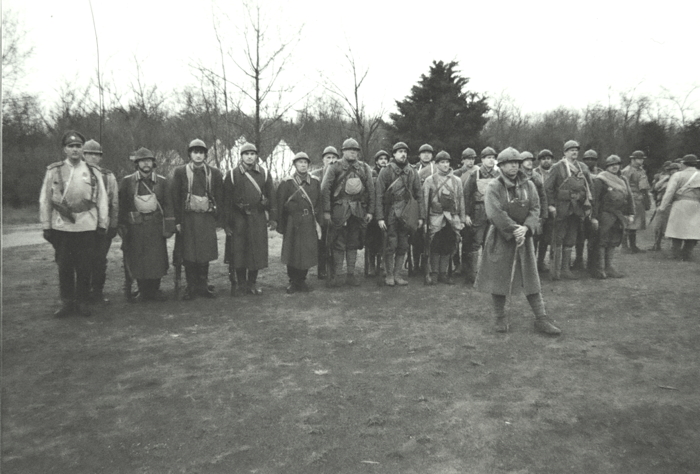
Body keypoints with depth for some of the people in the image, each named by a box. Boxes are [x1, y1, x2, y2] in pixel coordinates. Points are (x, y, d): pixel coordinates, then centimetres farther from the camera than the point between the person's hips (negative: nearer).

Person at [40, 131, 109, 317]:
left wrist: (102, 224, 4)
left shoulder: (93, 172, 4)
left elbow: (102, 199, 6)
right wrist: (46, 226, 3)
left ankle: (82, 302, 17)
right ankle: (66, 302, 18)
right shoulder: (53, 171, 4)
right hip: (61, 227, 0)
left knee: (84, 267, 4)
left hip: (87, 227, 0)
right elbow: (45, 200, 6)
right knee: (64, 267, 6)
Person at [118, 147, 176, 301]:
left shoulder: (162, 182, 5)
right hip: (135, 227, -1)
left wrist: (169, 227, -2)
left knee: (157, 258, 0)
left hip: (156, 227, 1)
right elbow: (121, 206, 3)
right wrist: (122, 228, -1)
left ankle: (155, 290, 14)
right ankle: (143, 292, 14)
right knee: (137, 260, 2)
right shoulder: (127, 182, 2)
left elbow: (168, 206, 4)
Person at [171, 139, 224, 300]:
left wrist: (216, 218, 2)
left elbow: (219, 198, 9)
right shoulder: (180, 172, 4)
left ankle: (203, 286, 15)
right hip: (188, 219, -1)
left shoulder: (214, 173, 8)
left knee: (205, 255, 3)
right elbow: (175, 198, 2)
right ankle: (191, 288, 11)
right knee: (189, 255, 2)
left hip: (207, 219, 1)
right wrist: (177, 220, -3)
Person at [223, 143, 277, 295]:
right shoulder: (232, 175, 0)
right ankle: (240, 284, 16)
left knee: (257, 251, 5)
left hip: (259, 217, 2)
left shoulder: (264, 174, 5)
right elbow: (226, 200, 1)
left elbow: (271, 197, 7)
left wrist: (273, 218, 2)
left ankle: (252, 282, 19)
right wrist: (226, 223, -2)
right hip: (239, 218, -1)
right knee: (238, 251, 2)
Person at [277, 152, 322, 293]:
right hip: (292, 223, -2)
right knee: (291, 253, 2)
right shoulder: (287, 183, -2)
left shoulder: (315, 182, 7)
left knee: (308, 253, 5)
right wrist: (281, 225, -3)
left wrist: (318, 223, 4)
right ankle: (293, 282, 16)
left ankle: (302, 280, 20)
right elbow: (280, 205, -1)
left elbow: (319, 203, 9)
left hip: (309, 223, 3)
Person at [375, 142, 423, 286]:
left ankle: (397, 275, 16)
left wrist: (420, 216, 4)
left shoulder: (413, 173, 10)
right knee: (391, 245, -3)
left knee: (403, 246, 6)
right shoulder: (385, 172, -1)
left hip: (407, 215, 4)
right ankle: (389, 275, 10)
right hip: (391, 214, -3)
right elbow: (379, 196, -4)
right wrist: (380, 217, -11)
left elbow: (418, 195, 11)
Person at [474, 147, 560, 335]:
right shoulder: (494, 186, -8)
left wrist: (525, 228, -19)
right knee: (498, 278, 4)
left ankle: (541, 319, 13)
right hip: (500, 238, -3)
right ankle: (500, 318, 19)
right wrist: (514, 230, -21)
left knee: (531, 278, 6)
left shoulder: (528, 185, 5)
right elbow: (495, 214, -18)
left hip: (524, 237, 4)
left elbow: (535, 209, -2)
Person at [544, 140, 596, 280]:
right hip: (562, 208, -5)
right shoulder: (558, 167, -3)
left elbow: (589, 188, 16)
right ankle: (556, 268, 4)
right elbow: (548, 187, -5)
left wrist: (588, 205, 9)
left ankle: (566, 269, 17)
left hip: (578, 209, 5)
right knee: (559, 239, -3)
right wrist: (551, 205, -11)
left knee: (570, 240, 10)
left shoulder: (583, 167, 12)